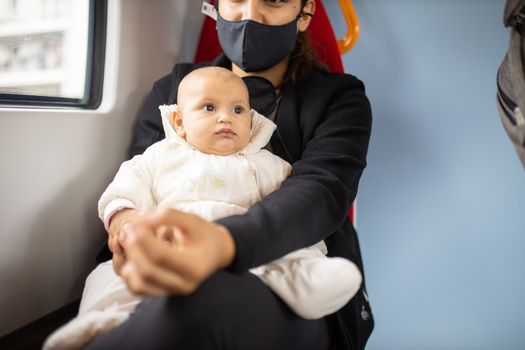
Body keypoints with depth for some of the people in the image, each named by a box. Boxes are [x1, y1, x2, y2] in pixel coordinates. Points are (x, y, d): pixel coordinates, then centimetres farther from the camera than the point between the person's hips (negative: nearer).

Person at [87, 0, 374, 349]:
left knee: (200, 302, -36)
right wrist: (122, 217, -16)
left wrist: (224, 242, -37)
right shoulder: (173, 88, 14)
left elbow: (319, 190, -14)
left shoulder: (339, 97, 5)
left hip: (289, 296, -1)